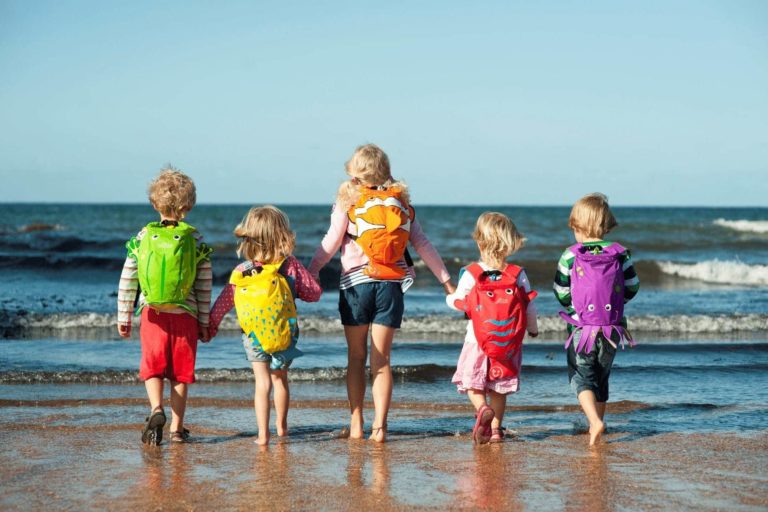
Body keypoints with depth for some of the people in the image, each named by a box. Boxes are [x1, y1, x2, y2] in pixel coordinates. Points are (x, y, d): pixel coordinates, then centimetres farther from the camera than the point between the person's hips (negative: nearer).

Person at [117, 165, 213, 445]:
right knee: (180, 373, 9)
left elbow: (127, 282, -1)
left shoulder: (143, 238, -2)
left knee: (153, 368, 11)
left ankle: (156, 409, -14)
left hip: (152, 314, 0)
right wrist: (204, 323, 8)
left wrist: (123, 317, 8)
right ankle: (177, 428, 12)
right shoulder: (196, 241, -3)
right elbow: (204, 287, -1)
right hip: (185, 316, 0)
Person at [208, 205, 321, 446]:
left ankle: (263, 433, -1)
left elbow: (223, 303, -1)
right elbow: (315, 293, -5)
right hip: (285, 335, 1)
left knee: (262, 383, 6)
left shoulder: (241, 272, -7)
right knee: (280, 379, 20)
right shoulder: (290, 266, -11)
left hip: (254, 338, 0)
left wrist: (210, 326, 12)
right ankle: (281, 426, 36)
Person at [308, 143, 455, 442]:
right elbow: (422, 244, 8)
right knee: (381, 360, 5)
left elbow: (331, 243, -6)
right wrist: (445, 280, 12)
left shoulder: (347, 200, 0)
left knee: (356, 357, 10)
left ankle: (356, 424, 10)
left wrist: (310, 273, -1)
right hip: (391, 286, 2)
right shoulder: (401, 202, 8)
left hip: (356, 284, -2)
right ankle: (379, 426, -3)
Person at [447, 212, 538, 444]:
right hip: (509, 344, 2)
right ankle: (495, 429, 13)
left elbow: (457, 302, 0)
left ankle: (483, 409, -20)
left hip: (477, 340, -2)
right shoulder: (518, 274, -4)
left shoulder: (470, 274, -9)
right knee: (498, 388, 15)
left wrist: (449, 297, 24)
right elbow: (530, 306, 1)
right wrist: (533, 328, 21)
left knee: (472, 383, 8)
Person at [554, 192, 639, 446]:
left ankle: (595, 421, -19)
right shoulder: (620, 254, -3)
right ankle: (597, 423, 26)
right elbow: (632, 287, 5)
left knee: (581, 377, 4)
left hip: (581, 328, -3)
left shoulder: (570, 256, -9)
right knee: (602, 377, 19)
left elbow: (561, 293, -2)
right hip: (611, 329, 3)